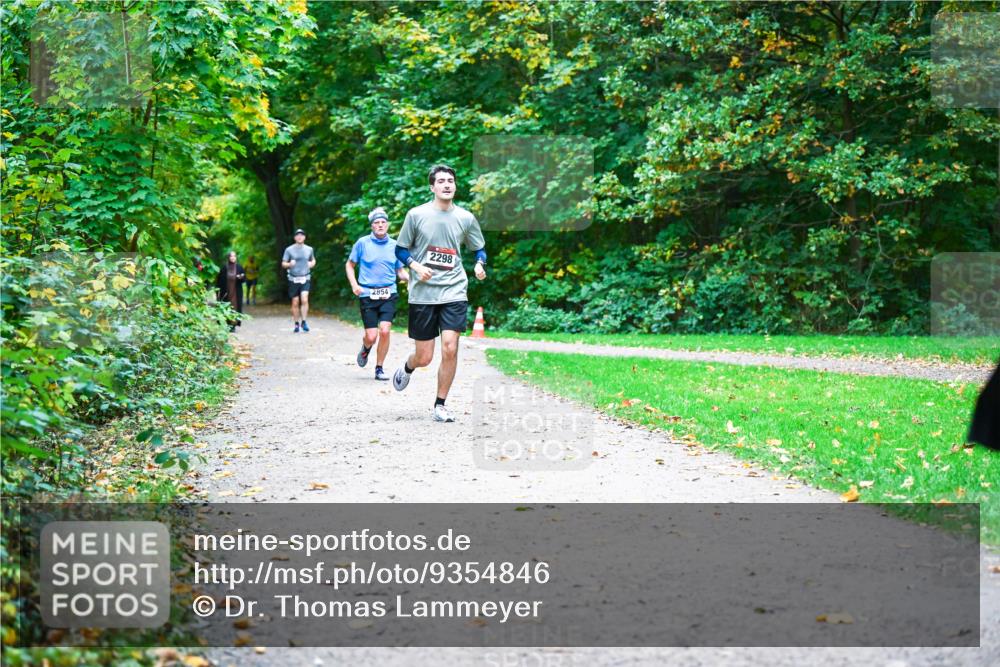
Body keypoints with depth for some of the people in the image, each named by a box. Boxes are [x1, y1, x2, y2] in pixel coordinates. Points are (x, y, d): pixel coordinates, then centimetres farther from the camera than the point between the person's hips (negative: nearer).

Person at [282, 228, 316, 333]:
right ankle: (296, 324, 12)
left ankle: (304, 322, -11)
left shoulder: (309, 249, 8)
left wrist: (312, 264, 2)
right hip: (293, 280, 0)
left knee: (304, 300, -17)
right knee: (295, 303, 3)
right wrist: (289, 264, -17)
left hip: (305, 279, 0)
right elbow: (283, 264, 4)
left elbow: (313, 260, 25)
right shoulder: (289, 250, 1)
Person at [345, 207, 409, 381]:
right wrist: (354, 285, -4)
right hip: (368, 295, -1)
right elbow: (349, 265, 11)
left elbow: (400, 271, 16)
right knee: (371, 336, -6)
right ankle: (366, 348, 33)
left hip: (388, 294, 1)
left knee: (385, 331, -14)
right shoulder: (362, 243, 1)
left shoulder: (394, 245, 8)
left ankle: (379, 369, 4)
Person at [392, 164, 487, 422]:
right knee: (424, 358, 1)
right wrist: (416, 266, -12)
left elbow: (479, 249, 18)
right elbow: (400, 248, 7)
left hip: (454, 292, 1)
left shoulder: (466, 218, 5)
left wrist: (480, 265, -4)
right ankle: (407, 368, 40)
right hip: (422, 293, -1)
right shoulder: (416, 215, -1)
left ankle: (440, 405, 3)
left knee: (450, 349, -14)